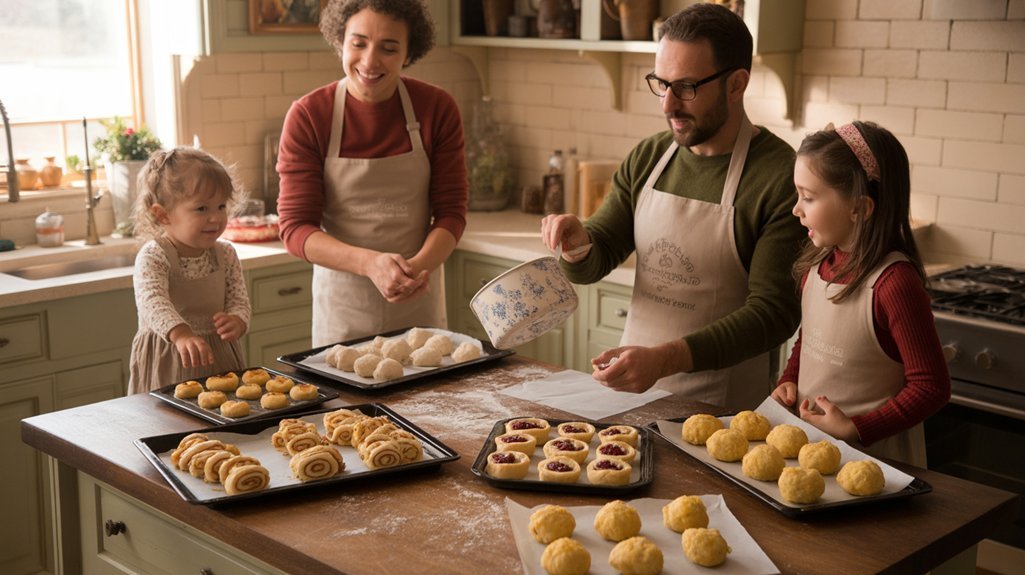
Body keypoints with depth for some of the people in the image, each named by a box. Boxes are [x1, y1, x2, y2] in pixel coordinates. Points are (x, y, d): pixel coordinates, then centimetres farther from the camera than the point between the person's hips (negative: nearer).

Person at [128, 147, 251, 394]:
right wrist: (182, 334, -48)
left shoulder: (226, 255, 3)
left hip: (217, 356, 4)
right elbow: (153, 301, -29)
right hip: (168, 362, -4)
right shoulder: (152, 257, -14)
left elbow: (239, 300, 2)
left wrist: (236, 321, -23)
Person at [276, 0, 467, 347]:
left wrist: (419, 265, -23)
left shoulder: (438, 109, -6)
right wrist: (370, 263, -29)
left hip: (419, 304, 2)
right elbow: (295, 229, -13)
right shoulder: (307, 116, -11)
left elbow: (451, 213, -3)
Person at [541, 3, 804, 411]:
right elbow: (592, 263, 12)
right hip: (631, 387, 5)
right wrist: (578, 246, -12)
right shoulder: (647, 158, 6)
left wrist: (665, 359, -27)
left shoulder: (781, 177, -13)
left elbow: (774, 311, -16)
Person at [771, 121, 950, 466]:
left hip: (873, 452, -7)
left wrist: (855, 429, -20)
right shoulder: (816, 265, 0)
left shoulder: (894, 283, -23)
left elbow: (931, 387, -19)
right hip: (807, 438, 7)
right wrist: (788, 381, 2)